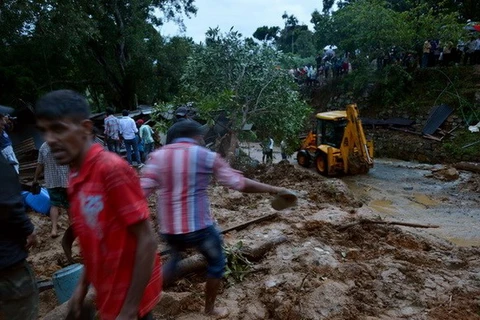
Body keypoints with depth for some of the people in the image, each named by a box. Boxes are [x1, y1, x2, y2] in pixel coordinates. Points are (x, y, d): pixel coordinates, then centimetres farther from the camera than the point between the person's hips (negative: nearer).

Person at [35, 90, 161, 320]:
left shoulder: (112, 169, -24)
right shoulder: (77, 176, 2)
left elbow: (147, 241, -23)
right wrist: (82, 286, 12)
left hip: (130, 296, -7)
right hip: (109, 293, 7)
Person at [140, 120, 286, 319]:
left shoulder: (158, 156, 2)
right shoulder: (207, 156, -6)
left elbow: (142, 191, -8)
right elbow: (240, 183, -6)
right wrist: (272, 189, 3)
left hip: (168, 228, 4)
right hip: (198, 227, -4)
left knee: (175, 257, 34)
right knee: (216, 263, 22)